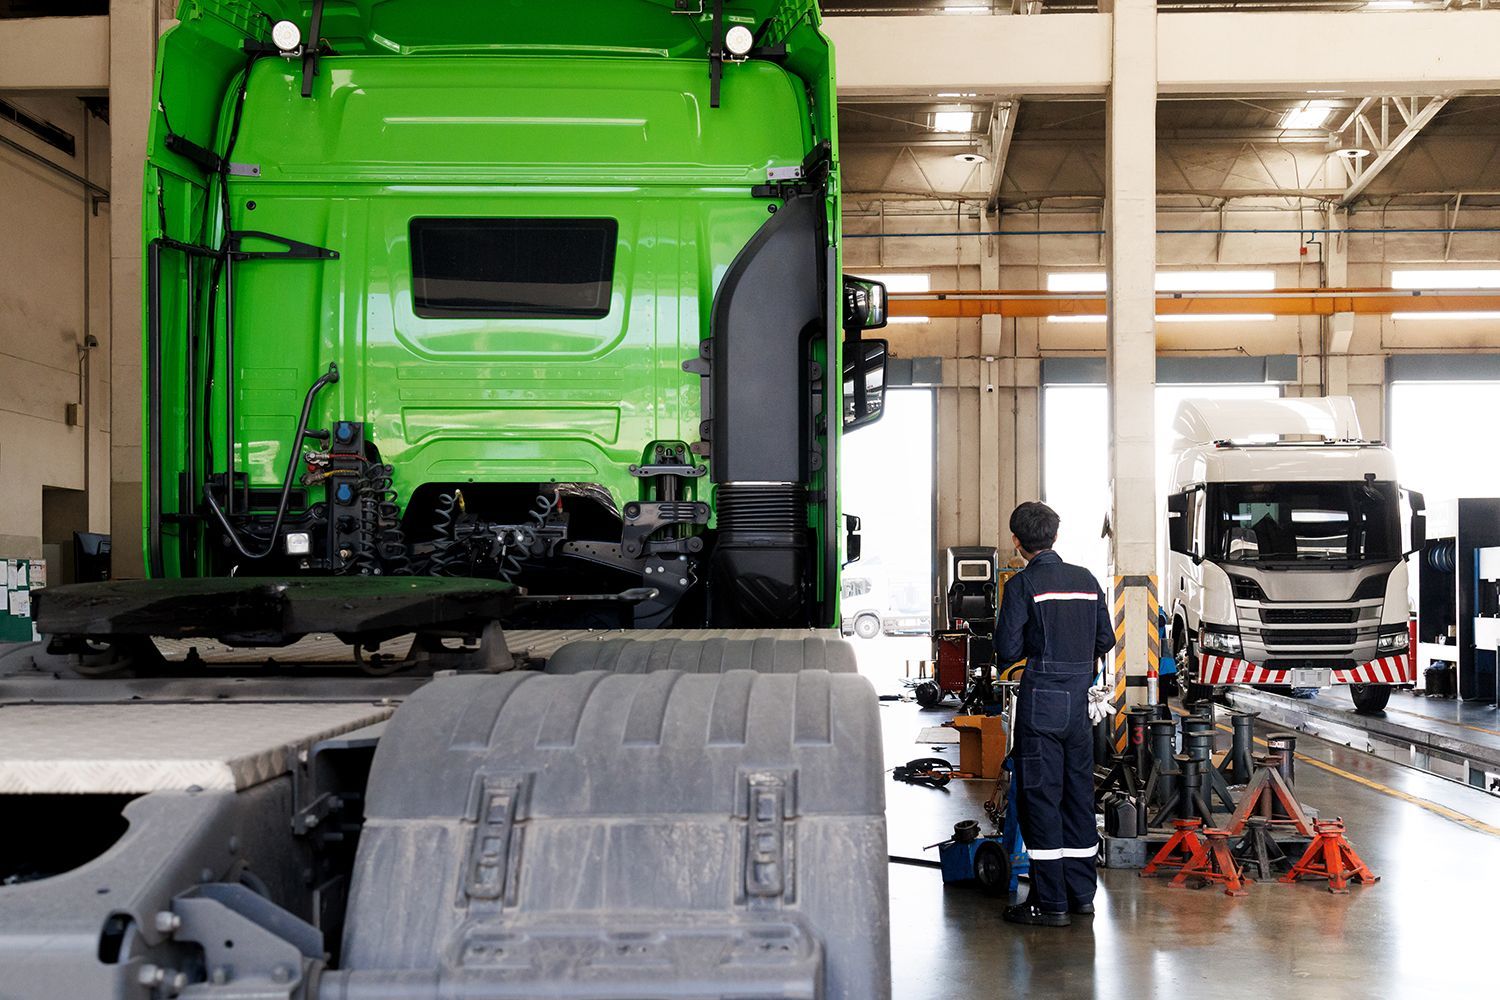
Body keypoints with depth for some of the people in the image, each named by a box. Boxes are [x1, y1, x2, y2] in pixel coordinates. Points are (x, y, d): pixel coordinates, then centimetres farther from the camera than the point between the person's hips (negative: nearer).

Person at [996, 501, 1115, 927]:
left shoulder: (1023, 584, -10)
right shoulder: (1087, 580, 8)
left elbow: (1007, 649, -12)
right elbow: (1105, 640, 11)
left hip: (1041, 704, -6)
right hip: (1080, 704, 6)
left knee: (1041, 799, -1)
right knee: (1079, 796, 13)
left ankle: (1051, 903, 0)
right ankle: (1082, 895, 20)